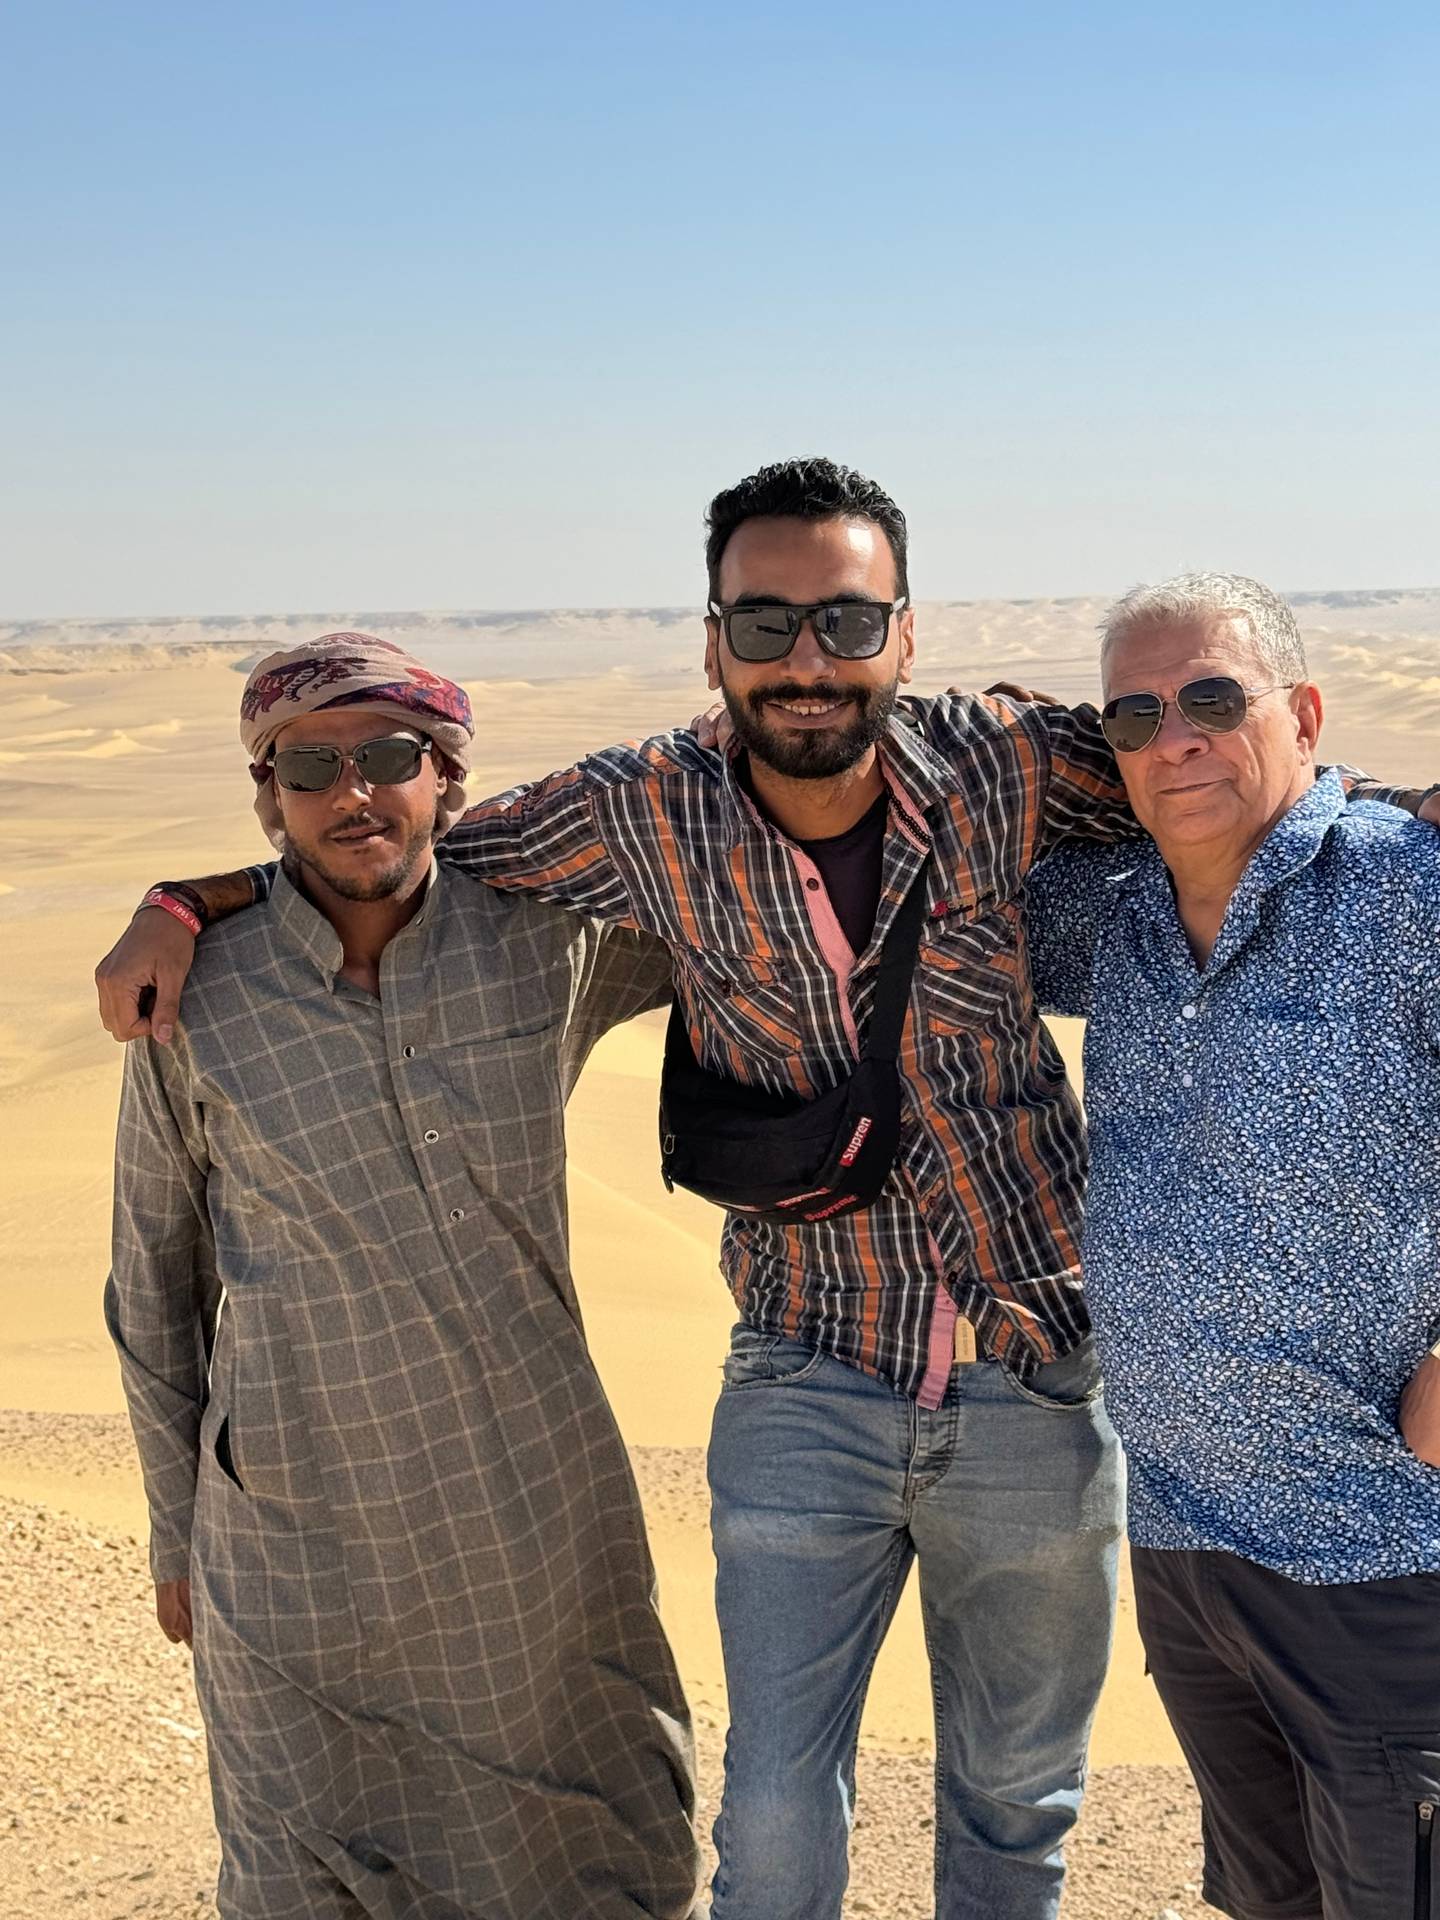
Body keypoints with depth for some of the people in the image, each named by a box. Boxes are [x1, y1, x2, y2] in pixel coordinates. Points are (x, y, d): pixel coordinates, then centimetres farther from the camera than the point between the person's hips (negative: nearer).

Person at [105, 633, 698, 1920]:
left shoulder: (550, 946, -7)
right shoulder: (198, 1002, -8)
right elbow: (155, 1284, 3)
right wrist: (175, 1532, 9)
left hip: (538, 1514, 2)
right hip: (298, 1539, -1)